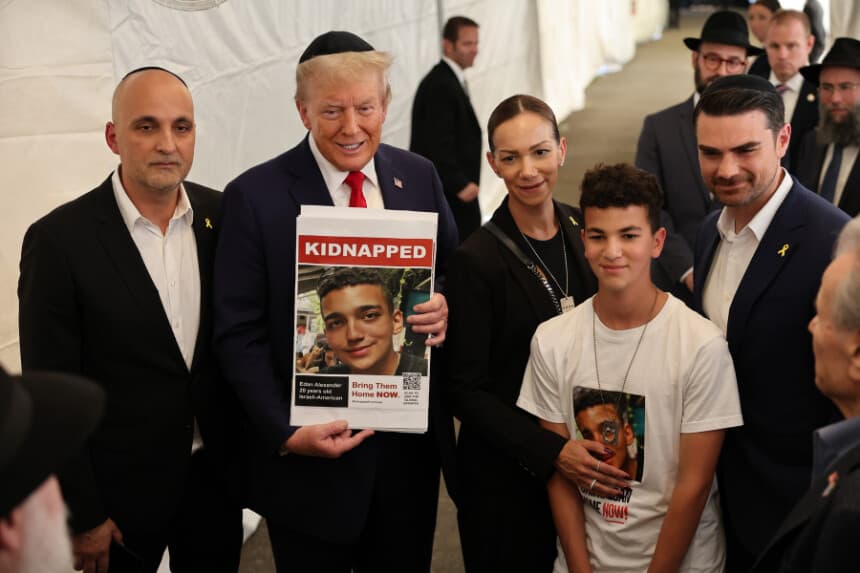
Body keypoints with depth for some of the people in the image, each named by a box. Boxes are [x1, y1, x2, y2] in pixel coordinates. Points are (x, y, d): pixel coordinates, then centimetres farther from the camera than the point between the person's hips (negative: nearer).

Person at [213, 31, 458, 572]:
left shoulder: (419, 176, 1)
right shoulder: (255, 196, -11)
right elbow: (239, 336, -10)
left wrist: (446, 304, -11)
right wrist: (286, 433, -20)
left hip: (412, 445, 4)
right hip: (311, 452, -3)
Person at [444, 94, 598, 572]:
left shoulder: (585, 229, 0)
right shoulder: (478, 260, -15)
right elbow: (467, 390, -13)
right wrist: (551, 450, -23)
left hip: (585, 459, 5)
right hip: (507, 476, -4)